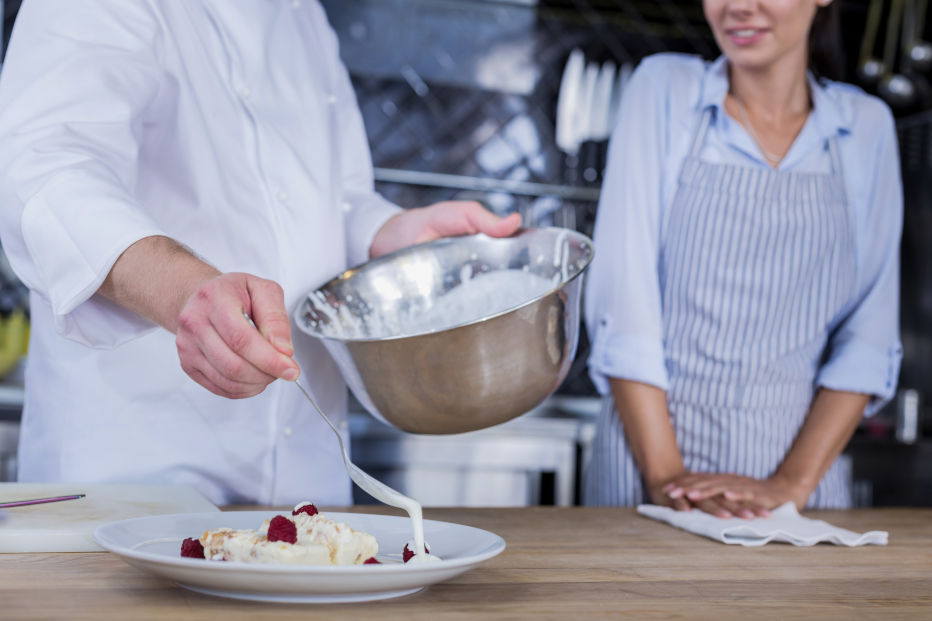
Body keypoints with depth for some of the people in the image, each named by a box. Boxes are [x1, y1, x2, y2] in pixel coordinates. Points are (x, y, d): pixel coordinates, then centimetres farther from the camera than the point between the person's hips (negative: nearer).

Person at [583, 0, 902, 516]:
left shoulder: (868, 127, 5)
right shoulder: (664, 88, 0)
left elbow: (869, 334, 1)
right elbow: (622, 298, -7)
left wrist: (792, 484, -11)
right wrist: (665, 474, -13)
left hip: (800, 453, 1)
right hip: (650, 443, -1)